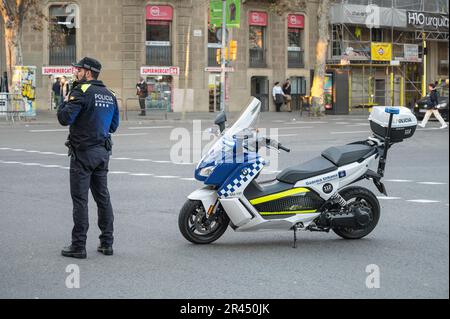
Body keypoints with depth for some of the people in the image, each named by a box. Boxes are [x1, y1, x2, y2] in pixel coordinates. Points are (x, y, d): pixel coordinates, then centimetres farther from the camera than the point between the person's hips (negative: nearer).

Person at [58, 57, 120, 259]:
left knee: (80, 199, -4)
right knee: (103, 197, 13)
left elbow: (65, 118, -19)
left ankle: (78, 246, -3)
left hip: (83, 151, -7)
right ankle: (107, 243, 15)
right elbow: (114, 125, 17)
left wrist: (66, 102, -3)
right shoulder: (110, 95, 11)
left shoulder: (82, 92, -13)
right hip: (103, 151, 7)